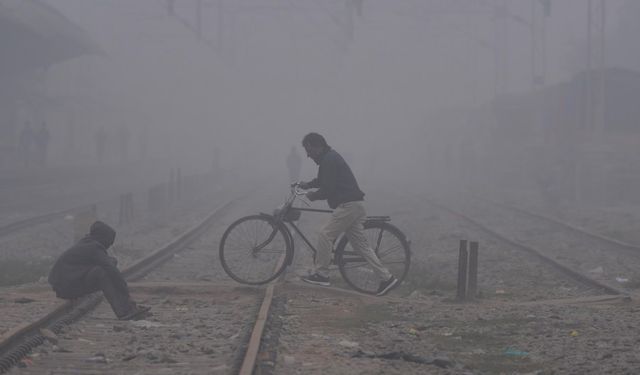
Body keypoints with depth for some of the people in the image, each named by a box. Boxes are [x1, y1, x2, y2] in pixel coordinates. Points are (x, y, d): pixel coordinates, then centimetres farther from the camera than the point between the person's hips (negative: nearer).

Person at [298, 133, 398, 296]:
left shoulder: (329, 160, -14)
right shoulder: (330, 157, 19)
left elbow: (328, 189, -18)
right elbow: (323, 180, 36)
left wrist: (313, 195, -1)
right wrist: (307, 184, 22)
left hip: (347, 206, -10)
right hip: (355, 205, 10)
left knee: (325, 235, -5)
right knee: (360, 243, 9)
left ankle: (321, 274, 1)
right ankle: (386, 278, 6)